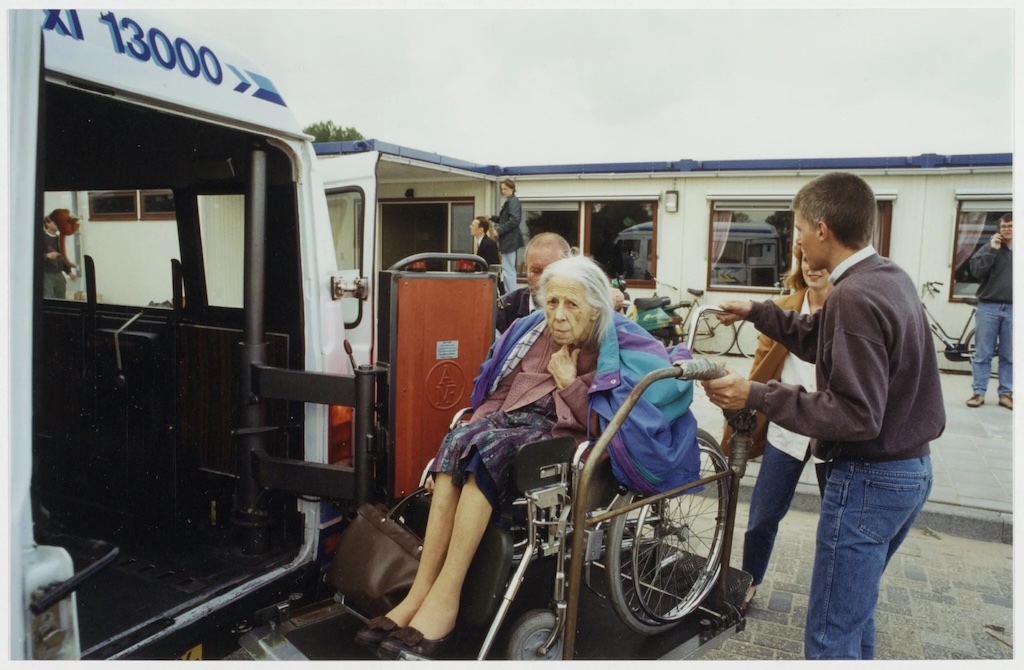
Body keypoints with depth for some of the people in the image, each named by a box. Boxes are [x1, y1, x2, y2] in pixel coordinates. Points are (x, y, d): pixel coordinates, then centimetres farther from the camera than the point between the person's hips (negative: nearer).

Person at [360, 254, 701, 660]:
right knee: (458, 442, -29)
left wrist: (569, 383, -10)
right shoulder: (531, 331, 12)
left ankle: (444, 598, -31)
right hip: (513, 419, 5)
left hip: (565, 435, -4)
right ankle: (422, 591, -31)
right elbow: (497, 389, 14)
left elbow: (604, 426, -8)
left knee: (488, 450, -34)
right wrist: (478, 424, -3)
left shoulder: (618, 351, -1)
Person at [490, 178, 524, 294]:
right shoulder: (509, 202, 17)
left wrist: (499, 230, -20)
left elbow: (514, 220, -22)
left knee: (507, 269, -10)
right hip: (508, 239, 11)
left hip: (510, 240, -11)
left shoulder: (513, 201, -12)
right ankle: (510, 294, 23)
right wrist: (492, 218, 7)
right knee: (509, 269, 16)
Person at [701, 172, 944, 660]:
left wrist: (756, 396, -27)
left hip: (869, 478, -10)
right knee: (854, 607, 25)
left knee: (830, 637, 2)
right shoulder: (890, 277, 6)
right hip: (910, 468, 10)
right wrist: (758, 312, 19)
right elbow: (824, 341, 17)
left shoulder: (854, 297, -24)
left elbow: (855, 416, -27)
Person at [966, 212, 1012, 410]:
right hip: (988, 307, -1)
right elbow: (976, 271, -8)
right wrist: (992, 250, -13)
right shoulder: (989, 248, 5)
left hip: (1013, 309, 1)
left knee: (1009, 356, 5)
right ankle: (979, 392, 4)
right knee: (982, 354, 0)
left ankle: (1006, 394, 11)